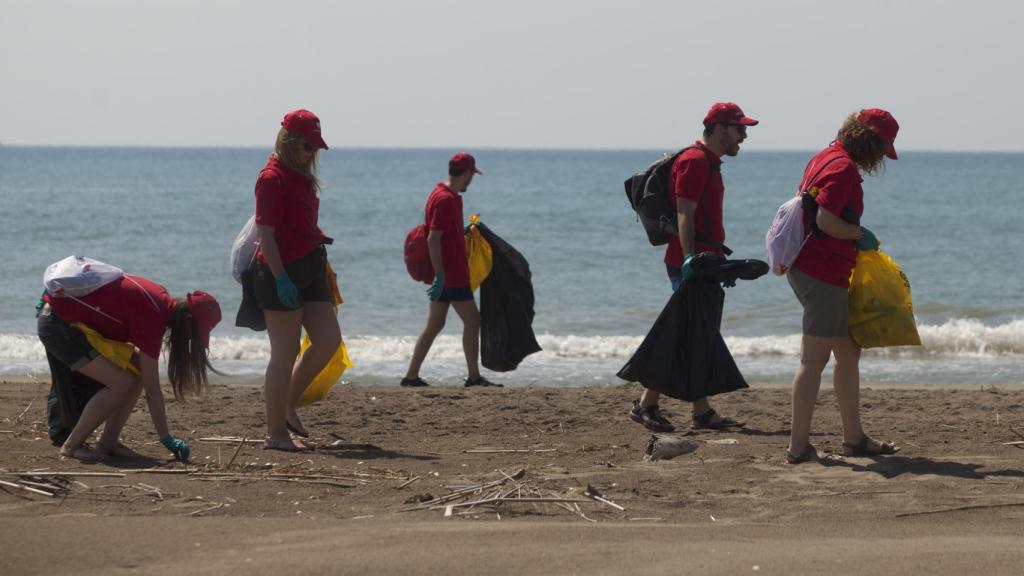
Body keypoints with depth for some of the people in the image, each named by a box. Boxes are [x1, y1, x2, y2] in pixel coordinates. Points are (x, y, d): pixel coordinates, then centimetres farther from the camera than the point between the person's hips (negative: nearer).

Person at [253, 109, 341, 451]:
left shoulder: (302, 177, 15)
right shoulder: (272, 178, -12)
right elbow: (265, 233, -16)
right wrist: (280, 278, -21)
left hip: (308, 271, 9)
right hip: (282, 274, -9)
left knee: (328, 340, 3)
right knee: (285, 354, -6)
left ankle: (287, 403, 17)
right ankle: (276, 433, 0)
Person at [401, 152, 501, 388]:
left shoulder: (441, 195, 14)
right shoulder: (446, 200, -17)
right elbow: (433, 239, -23)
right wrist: (440, 275, -24)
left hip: (444, 275, 10)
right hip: (452, 275, -10)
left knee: (434, 325, 10)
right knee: (472, 320, -3)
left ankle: (412, 376, 10)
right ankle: (473, 377, 0)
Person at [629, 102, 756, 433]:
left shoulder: (709, 163, 19)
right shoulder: (695, 162, -12)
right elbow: (684, 214, -20)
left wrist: (720, 259, 25)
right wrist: (689, 257, -28)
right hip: (691, 264, -10)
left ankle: (702, 413, 10)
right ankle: (646, 405, -8)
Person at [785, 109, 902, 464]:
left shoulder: (824, 158, 14)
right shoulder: (845, 168, -16)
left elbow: (806, 206, 22)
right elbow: (825, 220, -24)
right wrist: (861, 235, -8)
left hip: (807, 266, 11)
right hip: (824, 273, -11)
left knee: (849, 353, 16)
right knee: (815, 359, -7)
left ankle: (854, 438, 23)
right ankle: (799, 447, -4)